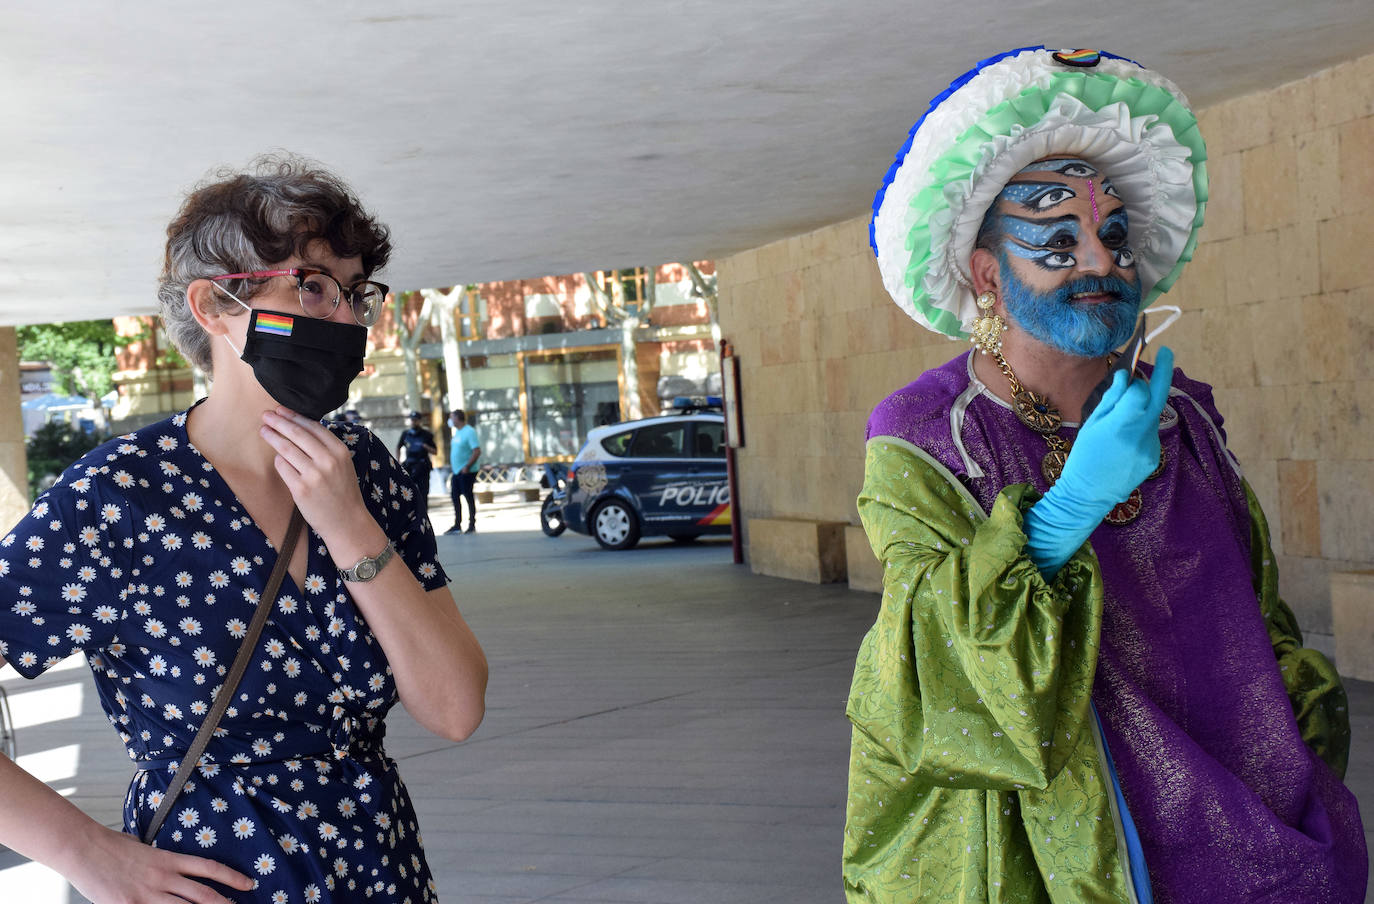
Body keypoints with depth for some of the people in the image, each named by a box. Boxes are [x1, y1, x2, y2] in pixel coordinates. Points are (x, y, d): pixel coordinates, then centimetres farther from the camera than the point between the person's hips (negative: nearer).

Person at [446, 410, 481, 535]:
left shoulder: (469, 432, -13)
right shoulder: (457, 432, 15)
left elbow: (477, 451, -20)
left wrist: (467, 467, -22)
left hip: (466, 471, -9)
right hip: (457, 471, 9)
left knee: (469, 497, -4)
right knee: (455, 496, 9)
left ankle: (472, 525, 3)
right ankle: (457, 525, 16)